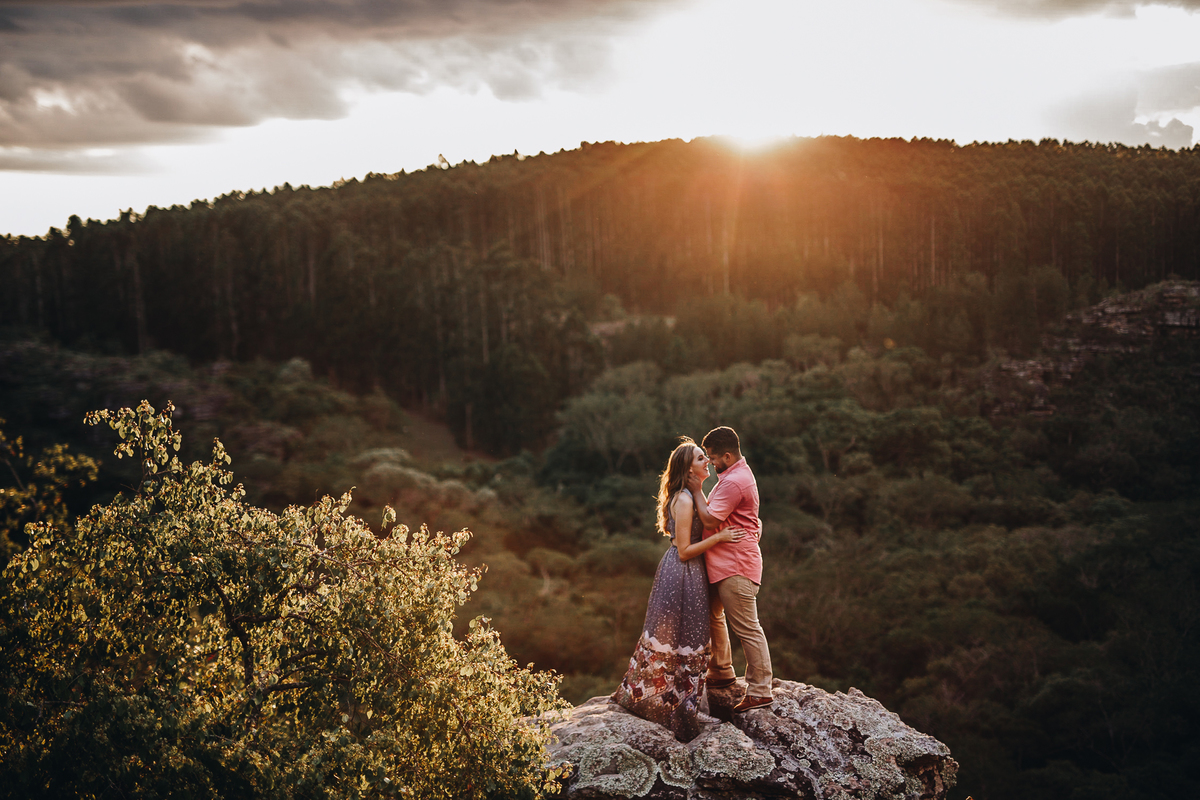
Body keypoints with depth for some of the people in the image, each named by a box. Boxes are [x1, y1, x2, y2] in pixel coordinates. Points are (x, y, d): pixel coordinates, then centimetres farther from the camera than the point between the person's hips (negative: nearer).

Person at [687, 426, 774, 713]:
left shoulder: (734, 482, -20)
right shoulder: (736, 474, 14)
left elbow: (710, 519, -20)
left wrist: (697, 490, -10)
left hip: (736, 565, -11)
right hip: (721, 563, 11)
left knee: (747, 629, -6)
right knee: (712, 614, 23)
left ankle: (760, 692, -1)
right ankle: (721, 673, 37)